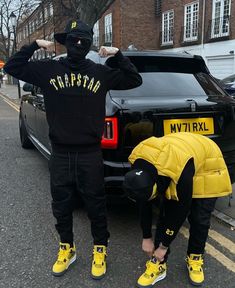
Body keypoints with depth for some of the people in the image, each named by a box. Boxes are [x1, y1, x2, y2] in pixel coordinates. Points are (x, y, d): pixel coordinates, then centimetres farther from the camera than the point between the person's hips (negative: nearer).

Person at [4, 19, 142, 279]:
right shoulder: (48, 69, 4)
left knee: (95, 204, 9)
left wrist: (118, 55, -3)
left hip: (91, 153, -1)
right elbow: (11, 67, 7)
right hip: (60, 154, 1)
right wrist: (34, 45, 0)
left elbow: (135, 80, 8)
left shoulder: (100, 72, 3)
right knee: (61, 204, 13)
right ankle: (66, 248, 35)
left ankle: (100, 249, 30)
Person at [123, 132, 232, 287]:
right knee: (166, 213, -5)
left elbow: (181, 211, -29)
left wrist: (164, 246, -16)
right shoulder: (139, 169, -24)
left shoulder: (181, 173, -43)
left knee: (199, 219, -7)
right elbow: (144, 204, -10)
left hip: (207, 164, -4)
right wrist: (147, 238, -3)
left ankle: (195, 259, 18)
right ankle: (159, 264, 4)